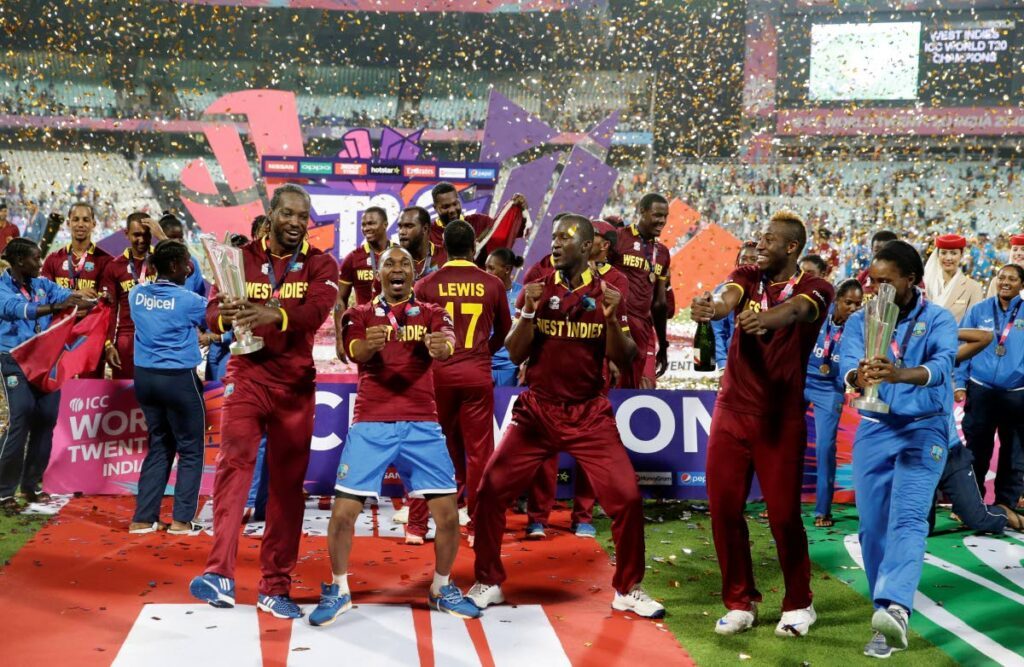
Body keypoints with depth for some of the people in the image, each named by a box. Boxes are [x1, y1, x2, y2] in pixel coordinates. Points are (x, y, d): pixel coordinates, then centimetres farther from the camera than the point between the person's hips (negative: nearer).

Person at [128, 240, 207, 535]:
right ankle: (182, 519, 5)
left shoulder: (136, 294, 4)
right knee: (191, 449, 6)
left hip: (145, 376, 6)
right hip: (179, 379, -6)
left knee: (158, 446, 15)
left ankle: (143, 518, 13)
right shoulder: (188, 300, -12)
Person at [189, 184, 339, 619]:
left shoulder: (320, 266, 2)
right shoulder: (242, 258, 5)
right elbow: (213, 311, -6)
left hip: (295, 384, 1)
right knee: (234, 461, -20)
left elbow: (316, 311, -17)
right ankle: (221, 575, -25)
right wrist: (228, 316, -30)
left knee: (288, 483, 4)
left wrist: (275, 314, -37)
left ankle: (275, 586, 15)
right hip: (247, 376, -1)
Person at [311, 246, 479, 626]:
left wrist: (441, 346, -40)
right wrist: (368, 343, -40)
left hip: (422, 424, 1)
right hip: (370, 424, -1)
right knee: (343, 513, -7)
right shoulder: (360, 314, 7)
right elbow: (355, 352, -14)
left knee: (448, 514, -4)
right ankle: (339, 591, 16)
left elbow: (447, 345, -14)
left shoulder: (431, 313, 9)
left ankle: (442, 588, 20)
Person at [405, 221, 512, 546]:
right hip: (478, 374, 0)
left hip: (438, 373, 0)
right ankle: (477, 526, 9)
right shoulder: (492, 285, 0)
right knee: (478, 451, 6)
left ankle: (417, 526, 11)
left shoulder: (427, 284, -2)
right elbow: (504, 334, 10)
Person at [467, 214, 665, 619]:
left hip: (590, 414, -1)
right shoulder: (536, 290, 1)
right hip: (537, 410, 1)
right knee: (491, 491, -5)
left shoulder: (606, 294, -1)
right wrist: (529, 311, -17)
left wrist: (612, 319, -20)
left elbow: (623, 361, -4)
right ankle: (488, 583, 13)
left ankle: (627, 589, 11)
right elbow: (515, 355, -2)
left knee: (626, 497, -9)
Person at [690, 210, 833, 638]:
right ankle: (740, 602, 19)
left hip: (782, 418, -3)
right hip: (731, 411, 4)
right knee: (724, 508, 3)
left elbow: (796, 309, -29)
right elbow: (727, 297, -18)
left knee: (784, 514, -2)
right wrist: (711, 307, -43)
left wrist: (765, 317, -52)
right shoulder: (746, 277, 6)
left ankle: (798, 604, 19)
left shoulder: (814, 289, -5)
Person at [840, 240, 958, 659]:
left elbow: (942, 364, -25)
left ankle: (894, 607, -35)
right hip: (874, 430, 3)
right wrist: (859, 378, -41)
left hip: (923, 429, -3)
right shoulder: (859, 321, 2)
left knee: (908, 519, -19)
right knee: (872, 527, 3)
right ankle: (888, 621, 16)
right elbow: (847, 365, -16)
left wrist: (900, 374, -46)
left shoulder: (937, 319, -6)